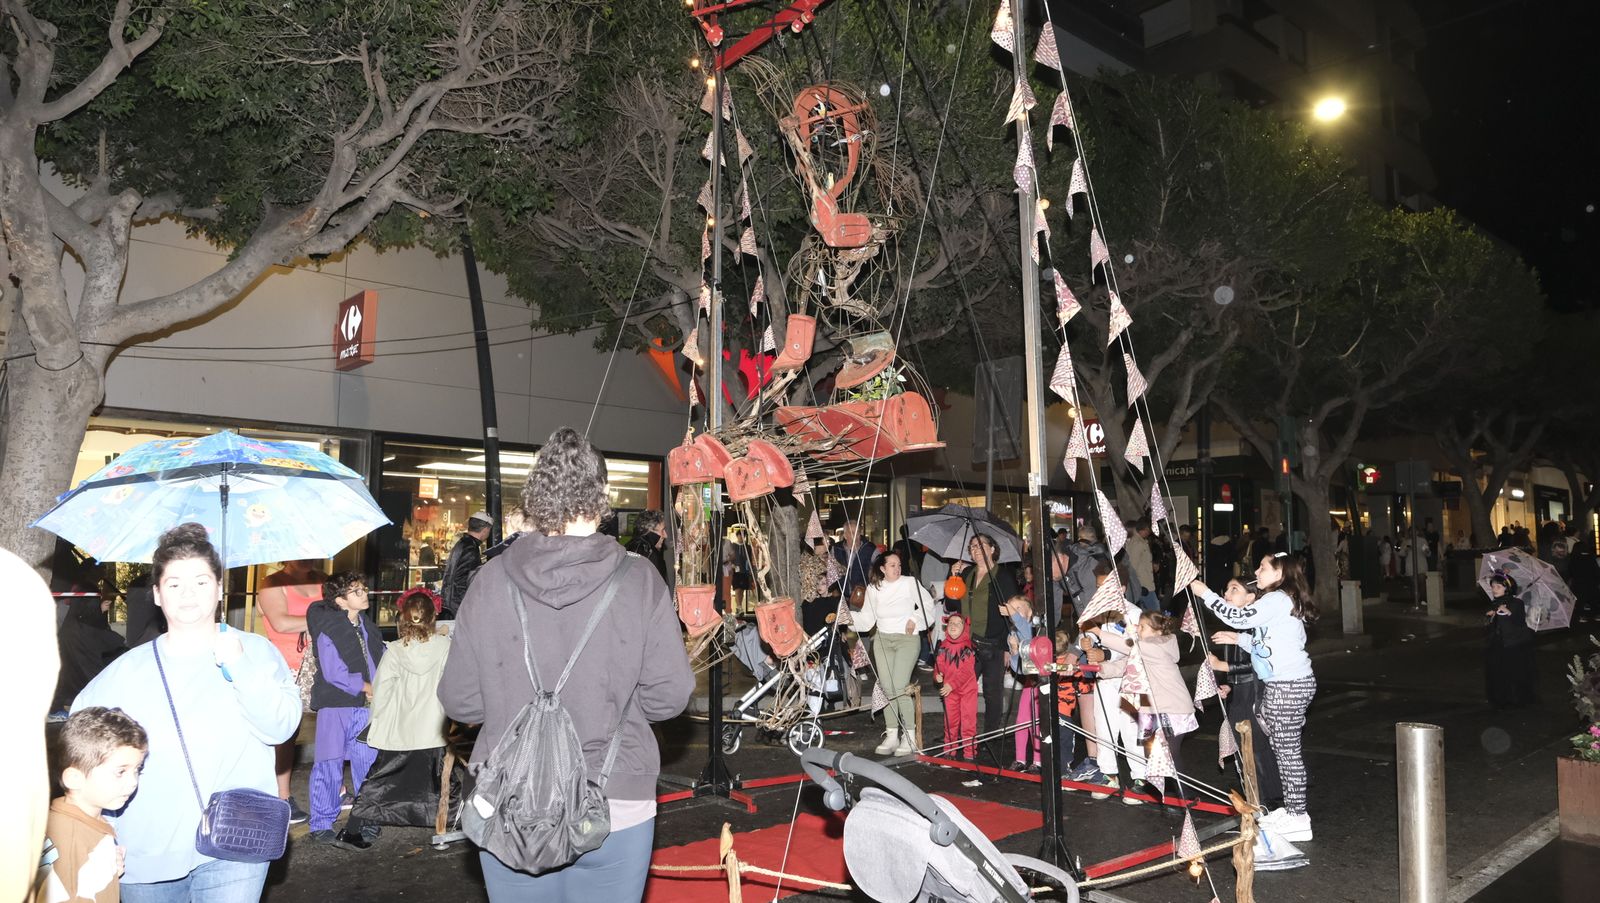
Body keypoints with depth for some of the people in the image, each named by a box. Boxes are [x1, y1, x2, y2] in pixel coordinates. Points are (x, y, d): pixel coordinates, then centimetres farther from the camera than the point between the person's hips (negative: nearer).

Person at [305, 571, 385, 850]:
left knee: (368, 764, 10)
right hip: (335, 705, -6)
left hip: (365, 706, 6)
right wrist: (366, 687, -12)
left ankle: (364, 822, 23)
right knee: (330, 766, 2)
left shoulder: (367, 626, 10)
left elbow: (380, 658, 15)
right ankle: (322, 825, 14)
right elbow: (334, 673, -17)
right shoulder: (328, 631, -12)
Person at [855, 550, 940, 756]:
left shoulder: (910, 583, -1)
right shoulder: (873, 588, 7)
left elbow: (929, 606, 4)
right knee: (886, 688, 2)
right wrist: (850, 617, -9)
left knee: (899, 687, -15)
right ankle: (891, 735, 11)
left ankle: (910, 737, -6)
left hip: (907, 639, -4)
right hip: (882, 640, 4)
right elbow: (867, 618, 7)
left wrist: (915, 619, -9)